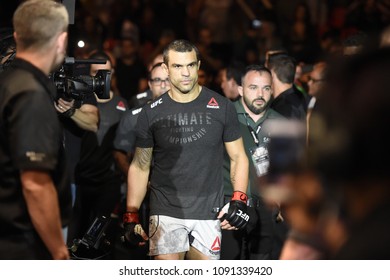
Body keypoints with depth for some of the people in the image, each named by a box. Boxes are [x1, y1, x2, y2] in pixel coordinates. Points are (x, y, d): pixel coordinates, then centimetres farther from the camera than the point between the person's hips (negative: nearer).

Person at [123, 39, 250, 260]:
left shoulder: (221, 107, 2)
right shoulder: (152, 113, 3)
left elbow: (238, 156, 8)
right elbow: (140, 167, 7)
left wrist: (239, 199, -7)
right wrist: (131, 215, 0)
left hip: (209, 214, 0)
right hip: (166, 213, 0)